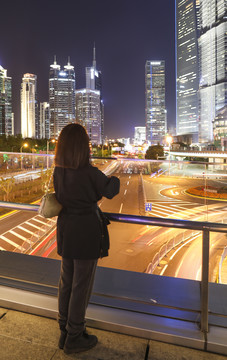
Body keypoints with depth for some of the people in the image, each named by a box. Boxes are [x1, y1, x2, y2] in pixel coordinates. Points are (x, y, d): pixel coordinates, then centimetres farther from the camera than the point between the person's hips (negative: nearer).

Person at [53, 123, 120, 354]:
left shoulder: (57, 172, -2)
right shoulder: (90, 173, -21)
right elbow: (110, 191, -6)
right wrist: (114, 179, 15)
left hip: (65, 231, 7)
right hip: (87, 233, -6)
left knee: (66, 282, 20)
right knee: (81, 285, 10)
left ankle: (64, 333, 38)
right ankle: (74, 338, 28)